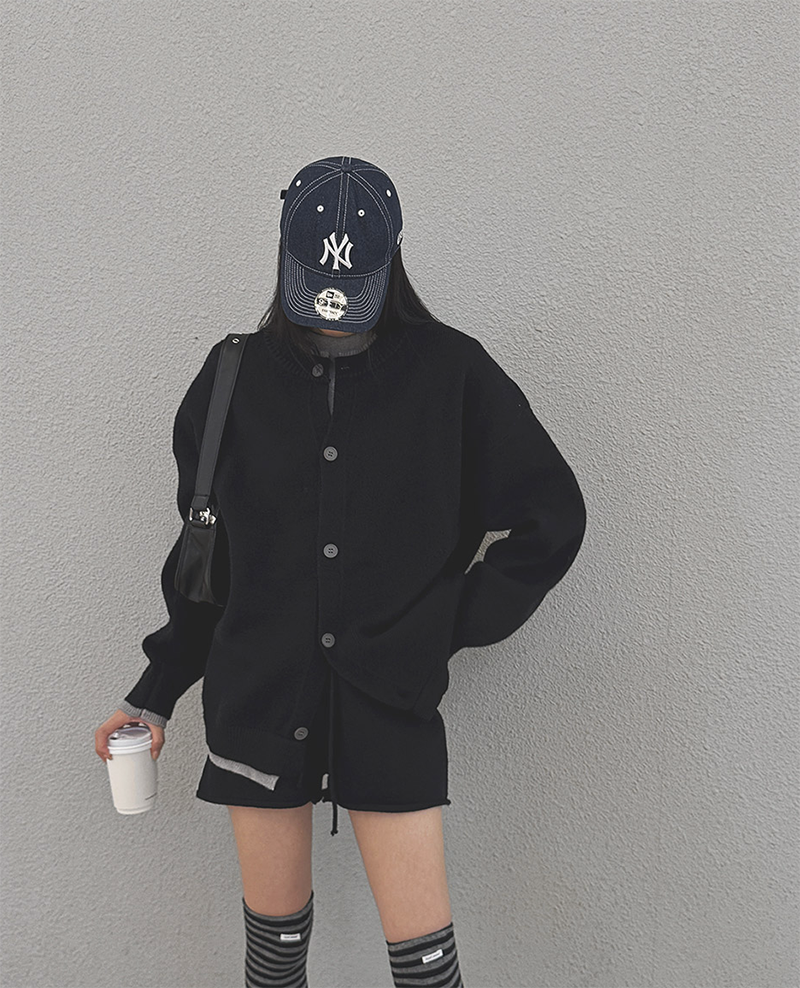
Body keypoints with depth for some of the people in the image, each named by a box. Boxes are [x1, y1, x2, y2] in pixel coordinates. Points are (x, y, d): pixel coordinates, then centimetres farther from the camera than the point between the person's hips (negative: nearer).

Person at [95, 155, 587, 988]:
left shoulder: (451, 372, -4)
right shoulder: (237, 377, 3)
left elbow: (553, 516, 3)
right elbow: (208, 549, 11)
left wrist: (455, 623, -3)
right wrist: (156, 690, 11)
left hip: (391, 696, -2)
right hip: (258, 693, 2)